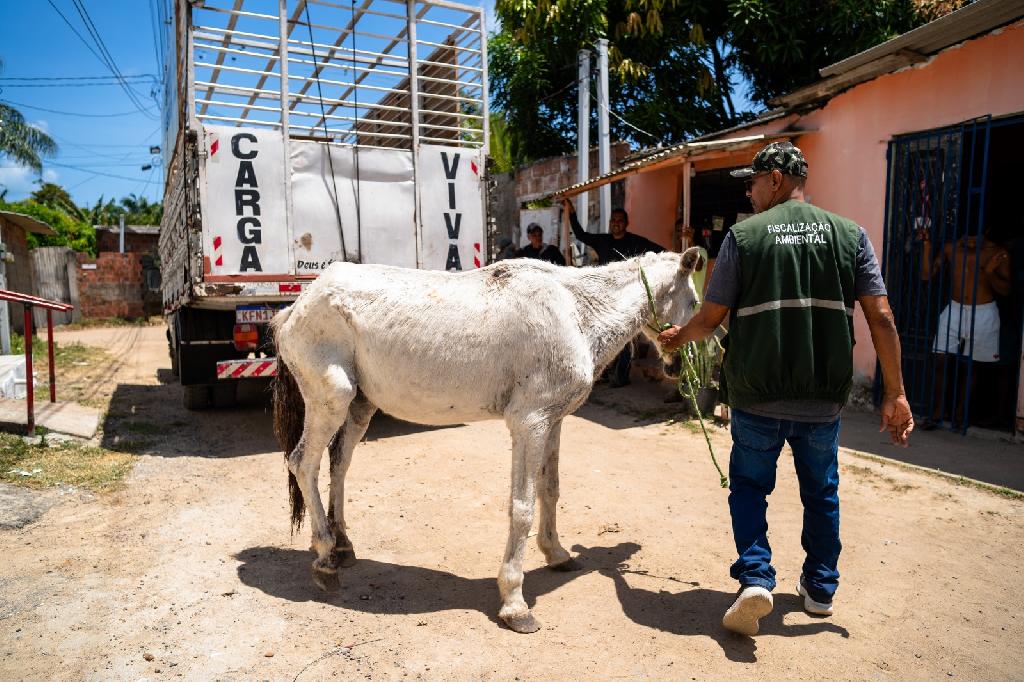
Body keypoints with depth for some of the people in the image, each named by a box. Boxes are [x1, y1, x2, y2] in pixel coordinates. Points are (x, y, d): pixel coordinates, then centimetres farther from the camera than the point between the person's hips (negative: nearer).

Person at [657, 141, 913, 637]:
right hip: (823, 399, 3)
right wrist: (895, 392, 3)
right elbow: (881, 318, -3)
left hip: (757, 396, -2)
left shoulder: (743, 236, -6)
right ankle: (820, 588, 34)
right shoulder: (849, 234, 2)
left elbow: (710, 318, -5)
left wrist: (680, 336, 16)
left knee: (749, 484, 16)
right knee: (821, 492, 21)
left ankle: (755, 577, 3)